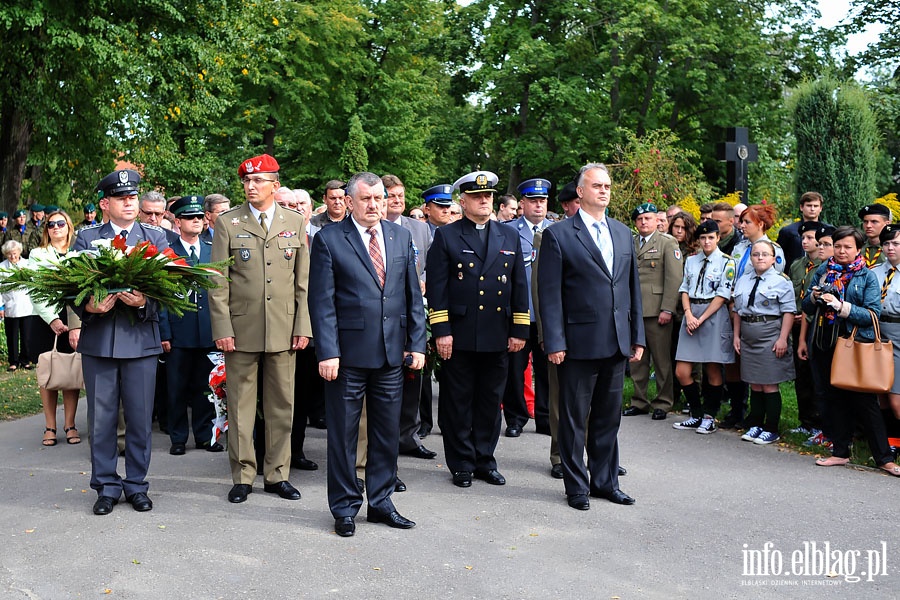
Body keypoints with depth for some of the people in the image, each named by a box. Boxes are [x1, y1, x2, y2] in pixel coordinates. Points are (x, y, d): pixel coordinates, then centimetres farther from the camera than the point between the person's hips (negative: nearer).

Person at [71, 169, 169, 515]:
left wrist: (144, 301, -20)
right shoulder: (86, 238, 7)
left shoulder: (156, 237, 7)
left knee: (140, 418, 6)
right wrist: (88, 307, -17)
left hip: (141, 338, 0)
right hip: (97, 340, 0)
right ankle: (106, 486, 21)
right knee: (101, 419, 7)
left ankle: (136, 485, 20)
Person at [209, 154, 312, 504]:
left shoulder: (295, 222, 8)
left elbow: (303, 279, 7)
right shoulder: (228, 222, 2)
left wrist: (303, 326, 1)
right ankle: (242, 476, 18)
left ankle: (277, 474, 20)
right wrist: (222, 328, -8)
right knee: (240, 405, 5)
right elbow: (218, 281, 0)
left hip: (283, 330, 2)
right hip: (241, 328, -1)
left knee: (282, 404, 8)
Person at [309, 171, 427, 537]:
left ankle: (381, 503, 27)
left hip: (392, 353, 4)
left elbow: (413, 295, 10)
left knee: (388, 431, 12)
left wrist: (417, 343, 3)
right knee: (343, 433, 7)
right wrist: (327, 352, -14)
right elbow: (322, 301, -8)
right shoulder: (329, 240, -4)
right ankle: (344, 507, 22)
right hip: (348, 353, -4)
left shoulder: (401, 237, 9)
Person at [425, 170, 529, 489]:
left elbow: (519, 286, 10)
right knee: (458, 403, 6)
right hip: (459, 337, -3)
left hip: (498, 337, 3)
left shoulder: (509, 236, 11)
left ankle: (485, 460, 25)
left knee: (491, 402, 11)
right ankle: (462, 464, 18)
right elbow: (436, 286, -4)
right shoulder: (446, 236, 1)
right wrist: (441, 331, -11)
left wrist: (520, 330, 5)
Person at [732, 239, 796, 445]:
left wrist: (782, 338, -14)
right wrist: (736, 335, 11)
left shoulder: (781, 281, -4)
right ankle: (755, 425, 20)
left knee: (769, 385, -2)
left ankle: (772, 430, 7)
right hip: (748, 337, 6)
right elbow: (737, 311, 17)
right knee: (754, 385, 12)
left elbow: (788, 312, -8)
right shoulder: (743, 282, 13)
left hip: (770, 337, -5)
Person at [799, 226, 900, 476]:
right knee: (834, 399, 11)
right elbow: (806, 308, 10)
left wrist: (841, 306, -22)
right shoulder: (822, 271, 8)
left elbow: (872, 314, -12)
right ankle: (840, 451, 22)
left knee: (864, 401, -2)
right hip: (825, 345, 4)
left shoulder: (867, 277, -2)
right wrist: (814, 297, -11)